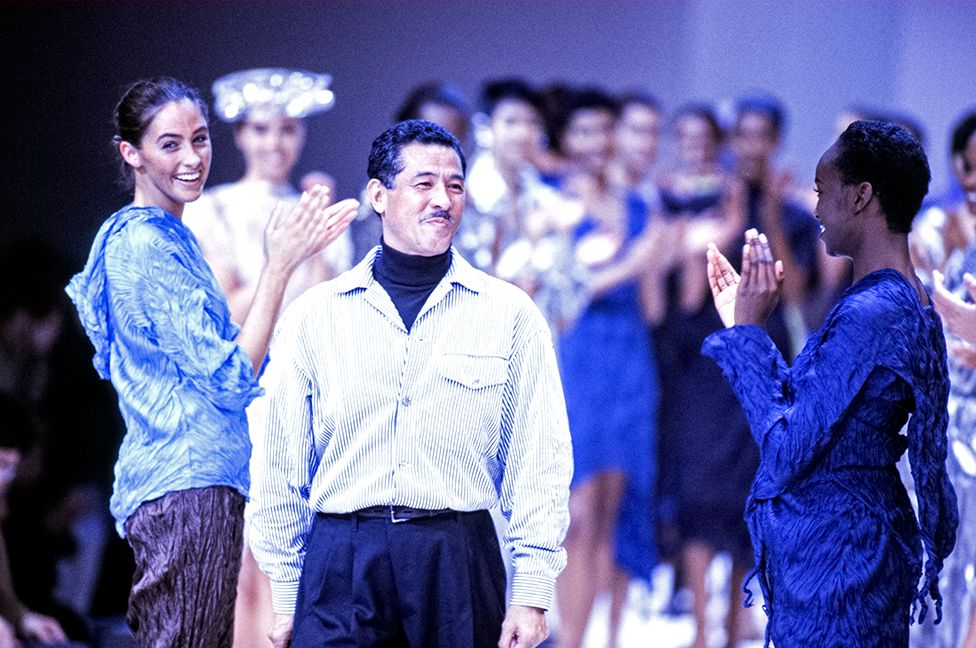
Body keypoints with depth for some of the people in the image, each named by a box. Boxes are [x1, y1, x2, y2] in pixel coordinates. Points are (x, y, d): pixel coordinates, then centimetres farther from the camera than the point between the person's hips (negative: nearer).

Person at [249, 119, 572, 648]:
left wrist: (531, 593, -3)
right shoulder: (314, 316, 7)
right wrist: (285, 596, 8)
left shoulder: (509, 314, 5)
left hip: (460, 561, 0)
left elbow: (540, 464, 4)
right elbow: (282, 468, 10)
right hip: (340, 564, 0)